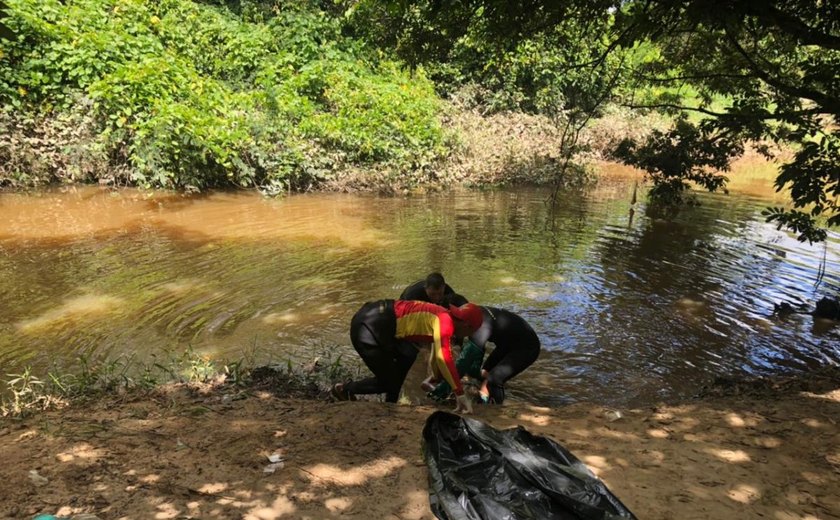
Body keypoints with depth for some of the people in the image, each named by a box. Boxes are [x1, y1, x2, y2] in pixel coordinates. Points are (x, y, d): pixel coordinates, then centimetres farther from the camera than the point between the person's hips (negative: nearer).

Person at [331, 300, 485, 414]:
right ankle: (345, 389, 17)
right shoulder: (445, 322, -10)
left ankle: (390, 404, 25)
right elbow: (444, 358, -22)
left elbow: (438, 354, 32)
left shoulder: (441, 317, 18)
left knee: (408, 354, 21)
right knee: (390, 382, 2)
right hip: (368, 329, -10)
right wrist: (460, 394, -19)